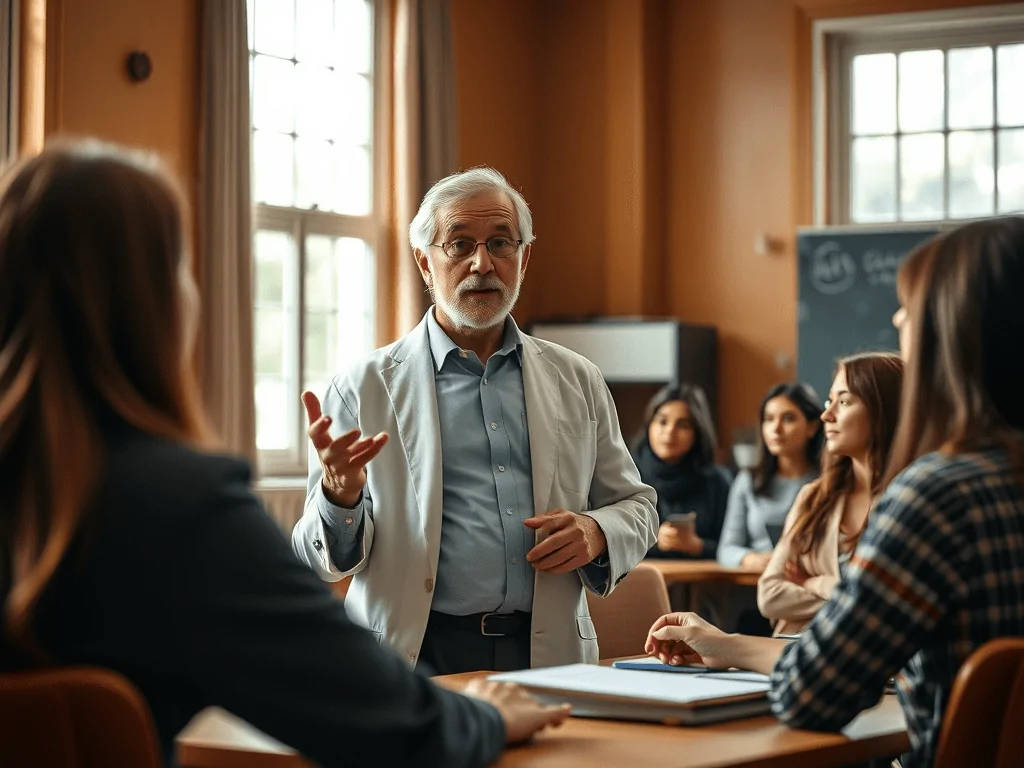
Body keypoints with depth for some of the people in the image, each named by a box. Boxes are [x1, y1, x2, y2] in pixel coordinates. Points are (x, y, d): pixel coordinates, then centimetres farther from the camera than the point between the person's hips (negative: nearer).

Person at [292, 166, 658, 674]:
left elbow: (636, 505, 24)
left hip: (549, 655, 3)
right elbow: (322, 564, 5)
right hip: (417, 656, -3)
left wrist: (596, 533, 1)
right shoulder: (364, 388, 7)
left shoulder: (577, 381, 17)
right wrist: (340, 496, -17)